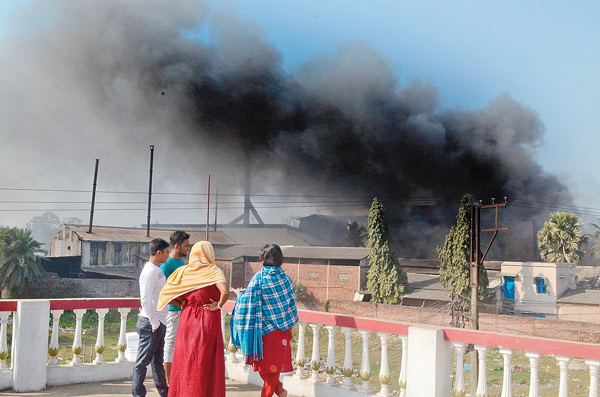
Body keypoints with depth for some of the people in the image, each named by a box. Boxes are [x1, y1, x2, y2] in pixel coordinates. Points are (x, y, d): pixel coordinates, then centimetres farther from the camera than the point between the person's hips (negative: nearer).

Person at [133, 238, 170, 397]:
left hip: (159, 322, 10)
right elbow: (146, 300, -20)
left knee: (158, 360, 16)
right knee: (143, 360, -2)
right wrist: (154, 323, -17)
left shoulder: (157, 270, 15)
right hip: (151, 323, -10)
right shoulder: (149, 271, -15)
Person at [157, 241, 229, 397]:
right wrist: (219, 305, -8)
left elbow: (165, 293, 0)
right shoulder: (213, 270, -7)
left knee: (185, 361, 11)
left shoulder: (183, 271, 3)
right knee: (207, 364, 5)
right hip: (209, 321, -3)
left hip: (187, 319, 3)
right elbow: (225, 292, -24)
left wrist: (183, 304, 10)